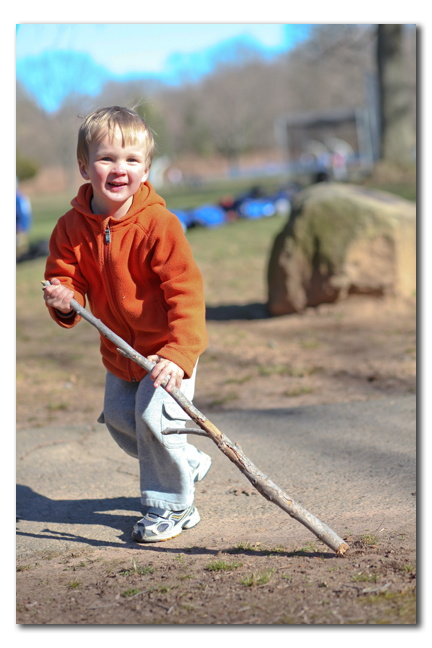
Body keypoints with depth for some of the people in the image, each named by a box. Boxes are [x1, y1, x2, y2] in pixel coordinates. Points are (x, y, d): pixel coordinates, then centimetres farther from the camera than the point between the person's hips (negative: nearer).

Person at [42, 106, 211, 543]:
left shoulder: (159, 224, -26)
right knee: (119, 419, 17)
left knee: (154, 416, -18)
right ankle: (188, 463, 44)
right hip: (119, 349, 6)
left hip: (167, 348, -6)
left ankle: (171, 505, 5)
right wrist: (64, 301, -30)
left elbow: (186, 292, -30)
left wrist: (179, 354, -41)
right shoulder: (71, 228, -11)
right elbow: (66, 277, -4)